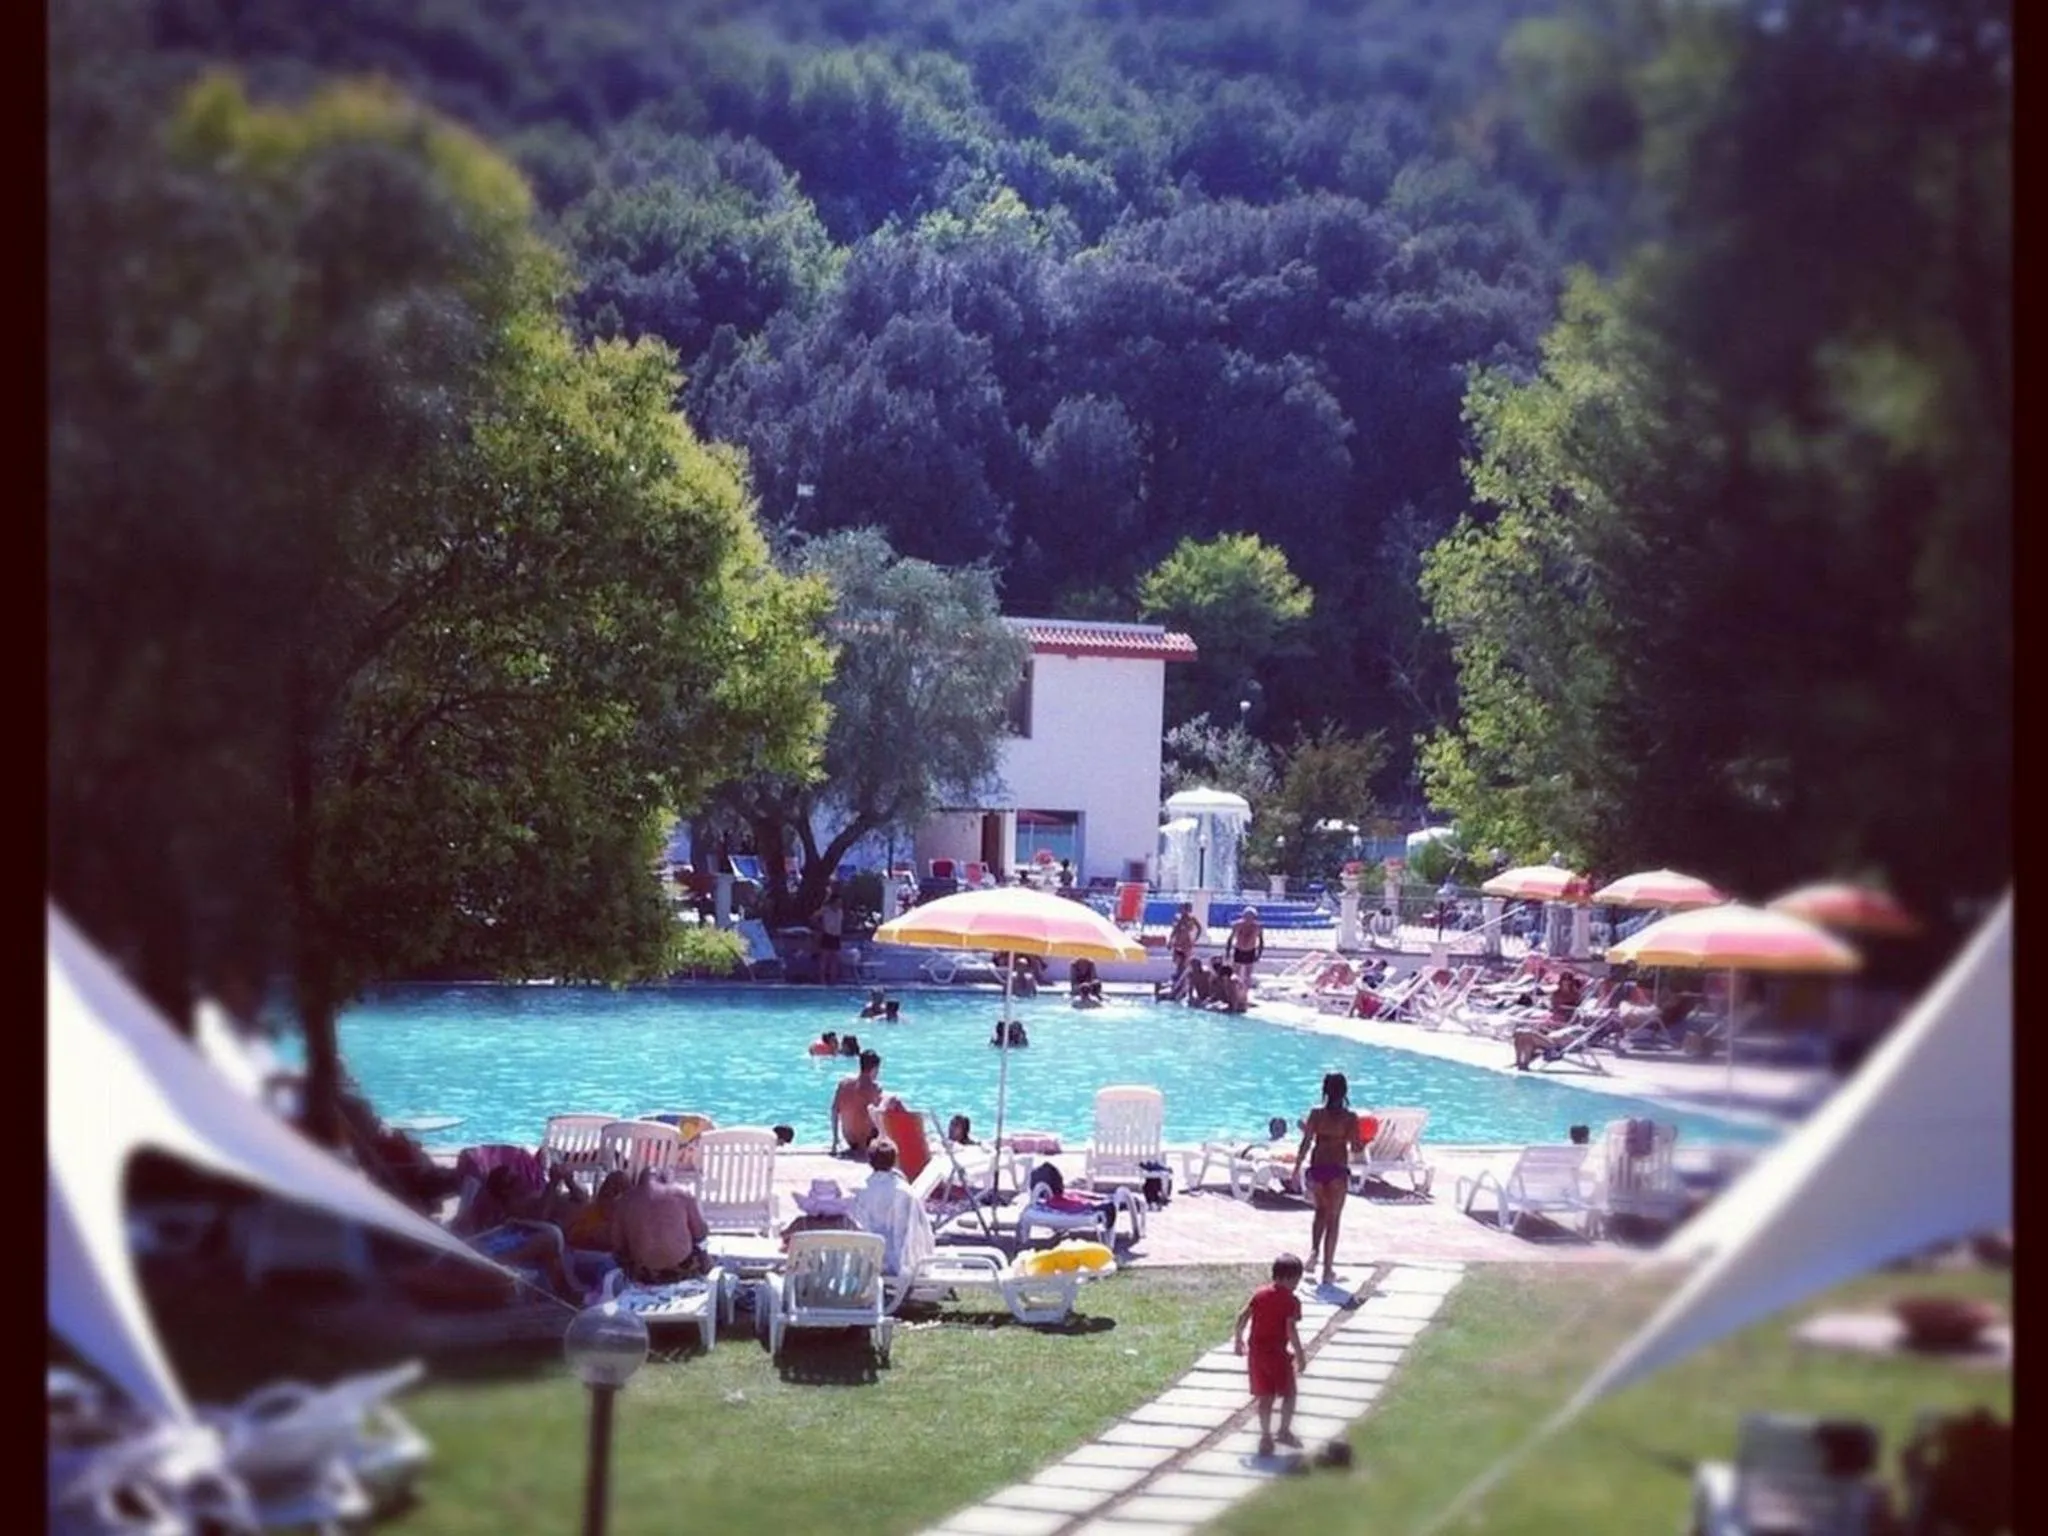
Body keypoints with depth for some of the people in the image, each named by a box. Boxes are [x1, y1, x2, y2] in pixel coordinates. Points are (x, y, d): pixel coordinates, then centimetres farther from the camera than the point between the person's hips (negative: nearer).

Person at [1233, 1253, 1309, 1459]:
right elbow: (1291, 1330, -20)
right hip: (1277, 1353, -5)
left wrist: (1238, 1339, 15)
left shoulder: (1260, 1294, 4)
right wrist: (1300, 1355, -14)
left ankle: (1266, 1436, 14)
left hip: (1256, 1351, 5)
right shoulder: (1291, 1301, -12)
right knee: (1289, 1393, 14)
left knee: (1265, 1396, 13)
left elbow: (1242, 1316, 2)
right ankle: (1284, 1432, 13)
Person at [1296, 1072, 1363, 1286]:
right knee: (1333, 1219, 7)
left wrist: (1297, 1169, 6)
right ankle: (1328, 1270, 6)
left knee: (1321, 1211, 25)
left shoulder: (1316, 1113, -3)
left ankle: (1314, 1249, 3)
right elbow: (1355, 1147, -6)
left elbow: (1306, 1144, -3)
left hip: (1316, 1168, 2)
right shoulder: (1350, 1118, -6)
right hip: (1338, 1170, -1)